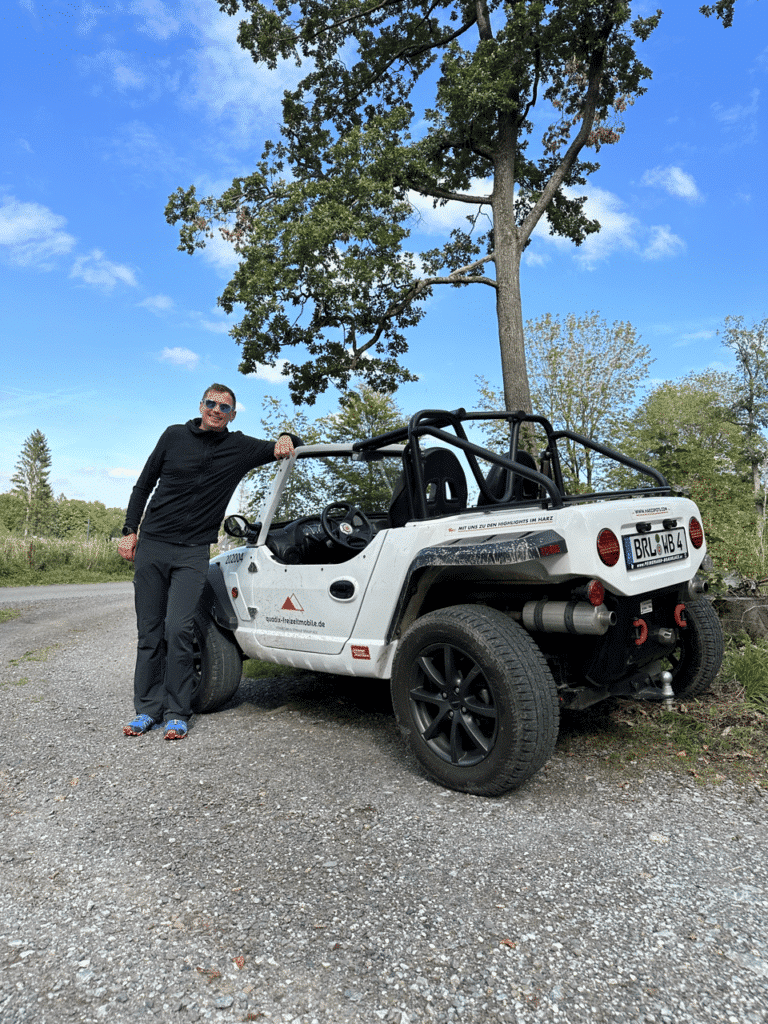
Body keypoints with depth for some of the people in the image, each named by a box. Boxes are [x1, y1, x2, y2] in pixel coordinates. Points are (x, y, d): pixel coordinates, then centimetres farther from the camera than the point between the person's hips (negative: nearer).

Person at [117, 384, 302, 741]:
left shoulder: (239, 447, 5)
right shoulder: (175, 436, 8)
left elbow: (287, 447, 15)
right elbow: (144, 484, 14)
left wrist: (285, 438, -9)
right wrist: (130, 530, 8)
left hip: (193, 553, -2)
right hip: (151, 545, 2)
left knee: (178, 631, -11)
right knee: (149, 632, 5)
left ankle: (176, 713, 2)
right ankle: (147, 708, 16)